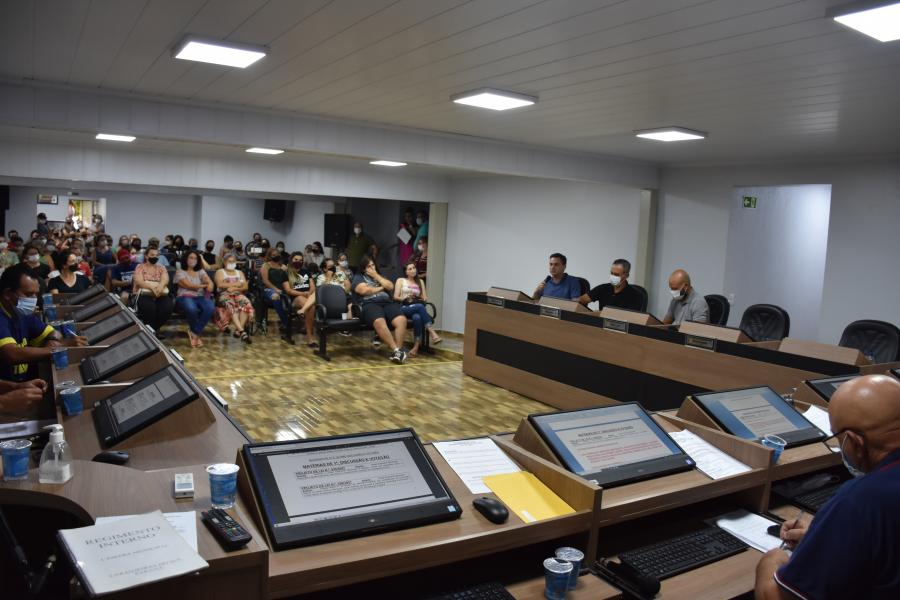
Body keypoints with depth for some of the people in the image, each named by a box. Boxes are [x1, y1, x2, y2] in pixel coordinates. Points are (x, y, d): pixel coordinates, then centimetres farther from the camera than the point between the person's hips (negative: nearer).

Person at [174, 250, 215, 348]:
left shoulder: (200, 271, 20)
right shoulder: (180, 272, 7)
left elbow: (209, 281, 2)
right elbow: (188, 285, -6)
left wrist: (210, 285, -23)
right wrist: (204, 286, -3)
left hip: (200, 297, 3)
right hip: (185, 297, -3)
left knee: (210, 308, -33)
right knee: (192, 309, -40)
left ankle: (194, 332, -19)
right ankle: (196, 333, -10)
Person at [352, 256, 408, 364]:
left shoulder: (379, 276, 32)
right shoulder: (358, 278, 17)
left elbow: (390, 287, 13)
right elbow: (364, 290, -4)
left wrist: (376, 276, 11)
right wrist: (380, 288, 9)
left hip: (387, 303, 4)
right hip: (370, 304, -4)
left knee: (402, 320, -29)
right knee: (379, 322, -39)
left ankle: (398, 350, -33)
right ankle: (396, 350, -40)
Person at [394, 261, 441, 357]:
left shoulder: (420, 281, 24)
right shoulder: (400, 280, 16)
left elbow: (425, 298, 17)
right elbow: (395, 297, 7)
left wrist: (418, 297, -5)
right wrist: (405, 297, -12)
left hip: (417, 307, 2)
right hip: (404, 308, -2)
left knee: (417, 318, -39)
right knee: (420, 306, -39)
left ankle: (416, 346, -42)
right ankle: (433, 334, -48)